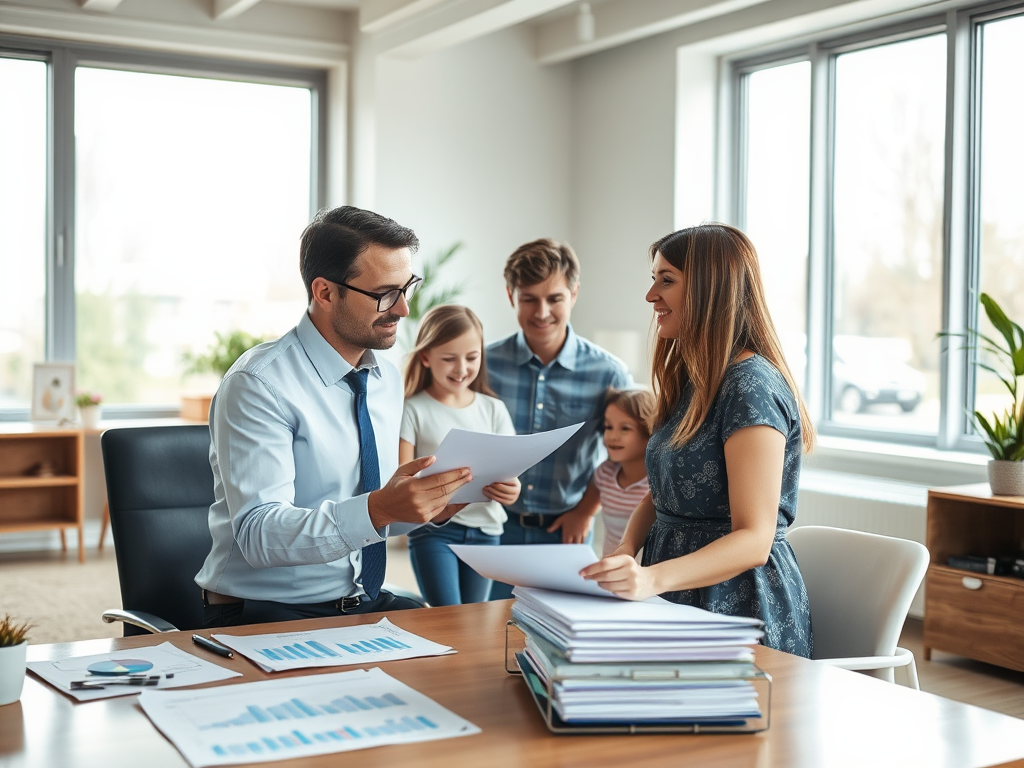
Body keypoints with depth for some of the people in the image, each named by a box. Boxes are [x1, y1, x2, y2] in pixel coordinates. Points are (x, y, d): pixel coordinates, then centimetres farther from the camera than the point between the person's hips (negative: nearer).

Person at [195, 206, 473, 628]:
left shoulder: (388, 380, 9)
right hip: (265, 613, -7)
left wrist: (430, 504, -4)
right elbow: (258, 535, -24)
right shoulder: (259, 383, -15)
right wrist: (379, 509, -37)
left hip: (365, 603, 7)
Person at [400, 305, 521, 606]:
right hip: (433, 529, -4)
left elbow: (508, 476, 3)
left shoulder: (493, 410, 5)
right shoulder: (413, 411, -5)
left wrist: (509, 491, -22)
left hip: (485, 530, 4)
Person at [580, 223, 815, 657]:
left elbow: (754, 540, -22)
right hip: (679, 605, 8)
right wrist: (625, 552, -4)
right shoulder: (691, 381, 13)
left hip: (738, 604, -8)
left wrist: (652, 578, -34)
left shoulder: (751, 386, -16)